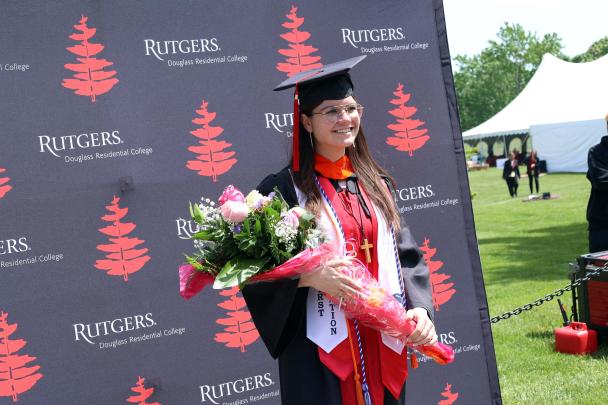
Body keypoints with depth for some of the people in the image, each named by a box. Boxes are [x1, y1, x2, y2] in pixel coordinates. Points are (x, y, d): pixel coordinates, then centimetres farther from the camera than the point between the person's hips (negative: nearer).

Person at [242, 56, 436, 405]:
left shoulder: (376, 184, 10)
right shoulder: (283, 189, -5)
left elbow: (407, 257, 7)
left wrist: (420, 310, -10)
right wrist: (312, 276, -23)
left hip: (381, 345, 5)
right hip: (321, 354, -4)